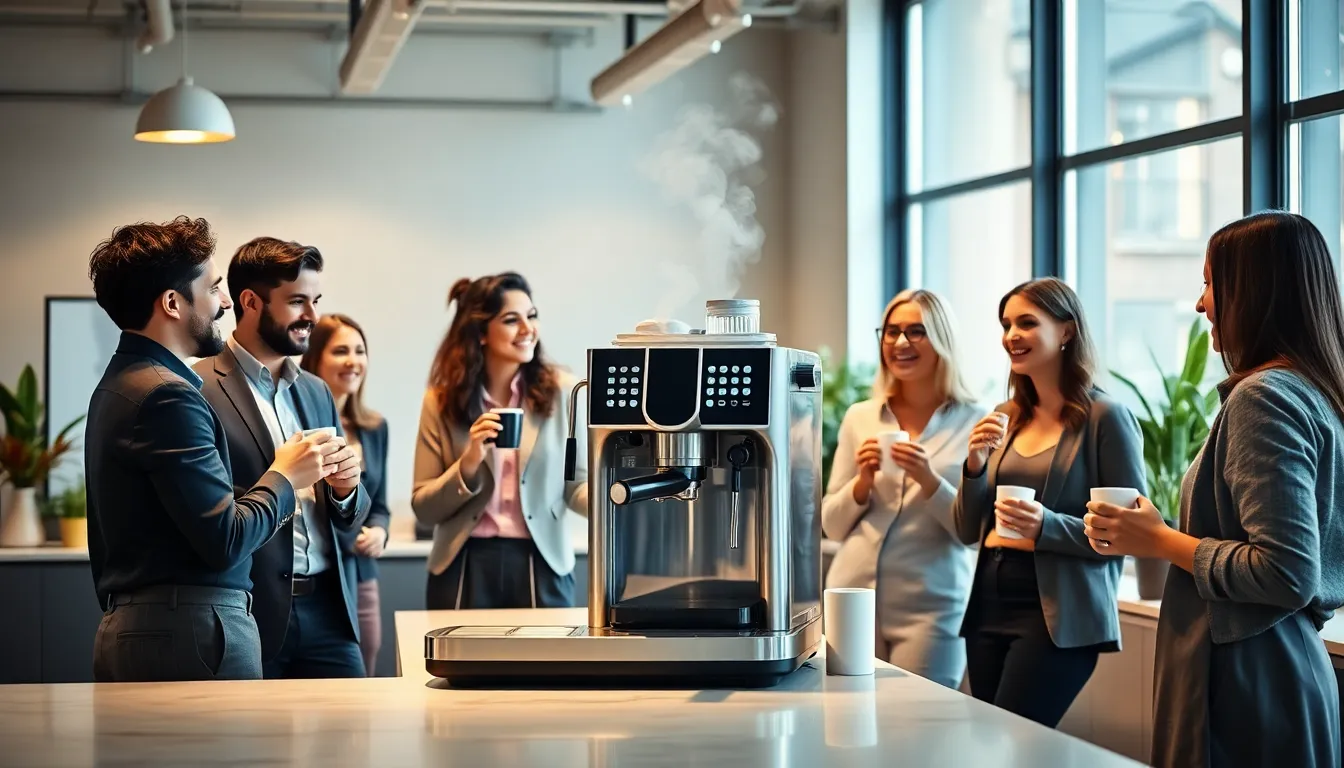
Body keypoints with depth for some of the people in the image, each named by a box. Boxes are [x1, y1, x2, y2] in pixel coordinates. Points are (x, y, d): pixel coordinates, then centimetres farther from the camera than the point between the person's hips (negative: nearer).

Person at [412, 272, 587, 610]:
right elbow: (423, 508, 0)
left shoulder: (561, 391, -1)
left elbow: (578, 485, 1)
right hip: (466, 566, 0)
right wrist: (469, 464, -16)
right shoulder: (442, 401, 0)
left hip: (541, 564, 0)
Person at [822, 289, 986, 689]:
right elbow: (832, 526, 10)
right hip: (853, 598, 3)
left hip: (931, 607, -3)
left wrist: (929, 481, -17)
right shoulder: (860, 418, 8)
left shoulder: (974, 423, -2)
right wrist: (863, 483, -7)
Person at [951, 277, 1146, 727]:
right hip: (988, 610, 7)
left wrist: (1048, 526, -22)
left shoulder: (1105, 417, -6)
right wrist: (975, 466, -5)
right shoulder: (1004, 420, 12)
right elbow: (967, 532, 13)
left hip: (1059, 617, -6)